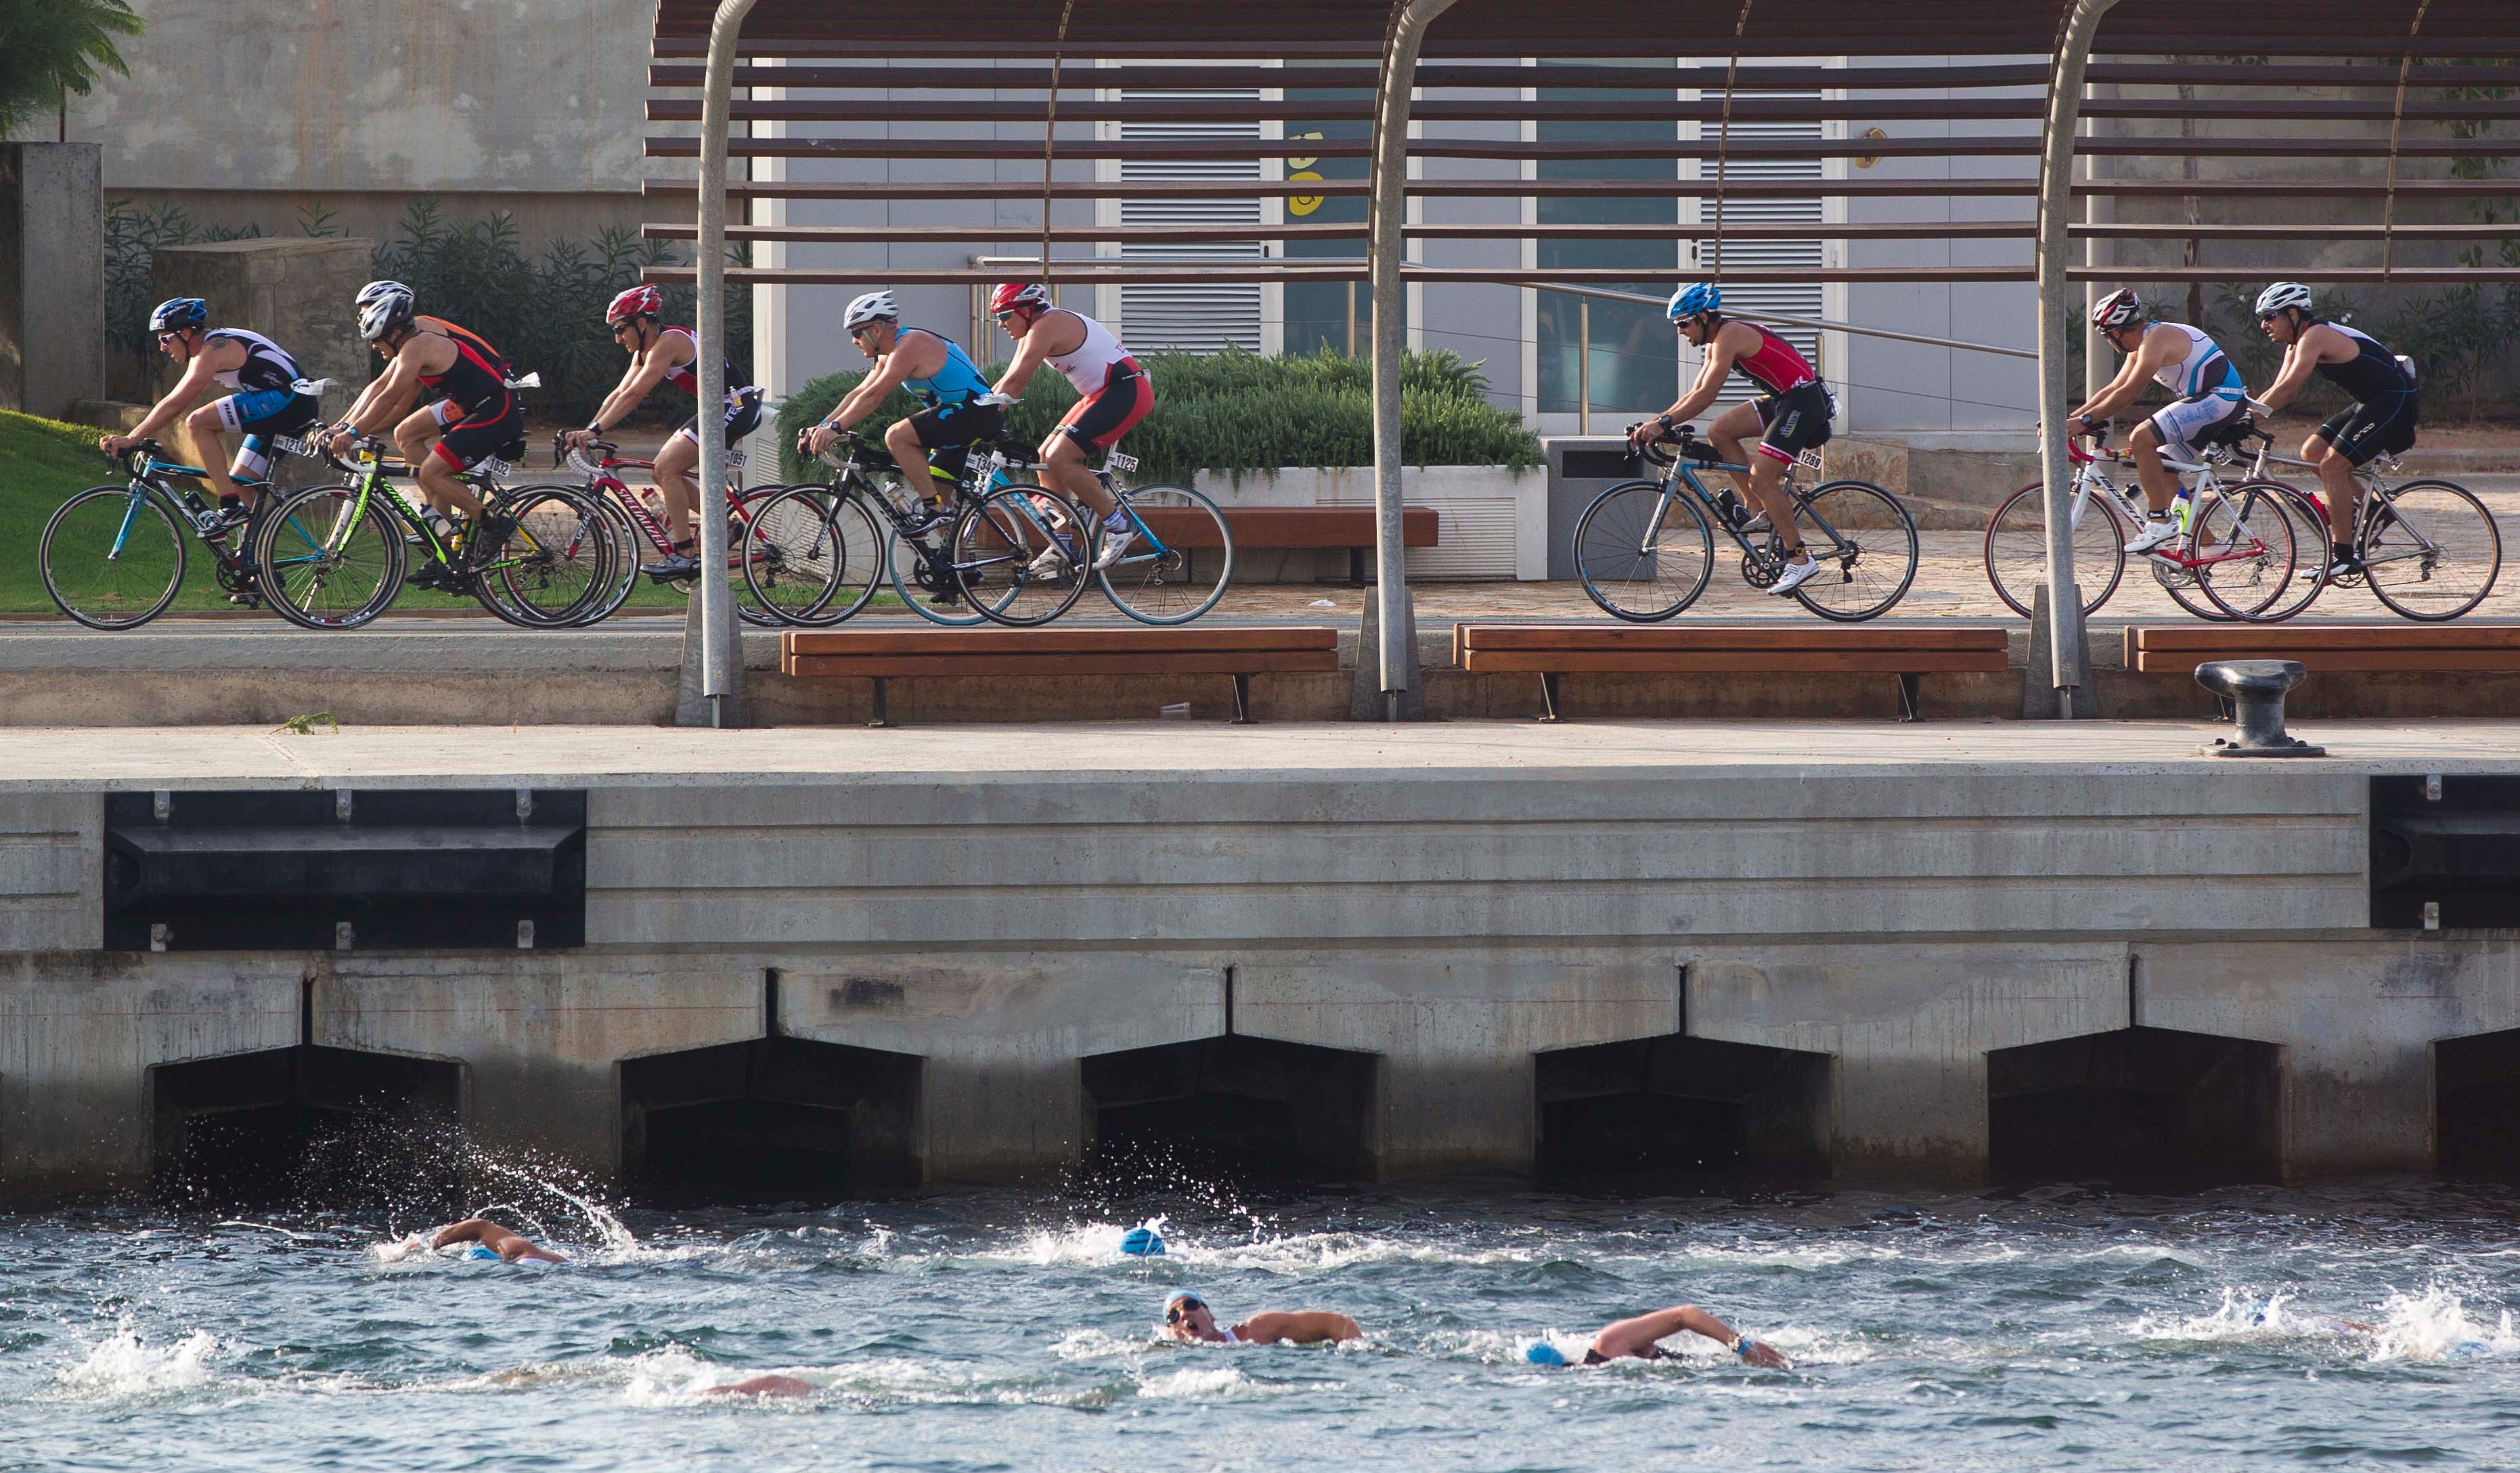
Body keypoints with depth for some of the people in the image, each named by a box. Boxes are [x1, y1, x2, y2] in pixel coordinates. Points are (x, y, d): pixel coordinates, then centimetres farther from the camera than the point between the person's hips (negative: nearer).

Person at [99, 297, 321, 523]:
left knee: (198, 423, -18)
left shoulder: (213, 351, -15)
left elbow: (175, 404, -22)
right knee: (240, 485, 10)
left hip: (287, 401, -11)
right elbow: (173, 403, 20)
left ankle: (230, 506, -19)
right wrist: (135, 437, 13)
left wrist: (132, 439, -23)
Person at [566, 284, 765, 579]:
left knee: (667, 467, -16)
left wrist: (594, 431, -26)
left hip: (736, 407, -10)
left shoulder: (668, 343, -19)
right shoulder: (644, 352, 12)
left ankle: (684, 556, -16)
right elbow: (619, 394, 13)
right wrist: (585, 432, 5)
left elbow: (633, 396, -24)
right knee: (664, 470, 7)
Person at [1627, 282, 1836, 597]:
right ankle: (1761, 512, 5)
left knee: (1761, 477, -15)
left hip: (1803, 402, -10)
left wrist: (1663, 423, -24)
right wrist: (1654, 423, 6)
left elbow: (1706, 395, -24)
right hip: (1779, 400, 10)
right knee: (1719, 432, 3)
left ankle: (1800, 561, -11)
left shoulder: (1729, 336, -17)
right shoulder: (1717, 342, 14)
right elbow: (1695, 394, 16)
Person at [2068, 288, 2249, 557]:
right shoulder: (2140, 347, 15)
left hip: (2220, 399, -11)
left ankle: (2159, 521, -19)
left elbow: (2128, 394, -23)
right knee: (2161, 466, 13)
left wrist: (2086, 419, -21)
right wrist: (2070, 418, 9)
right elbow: (2113, 391, 17)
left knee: (2142, 438, -21)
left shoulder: (2157, 339, -17)